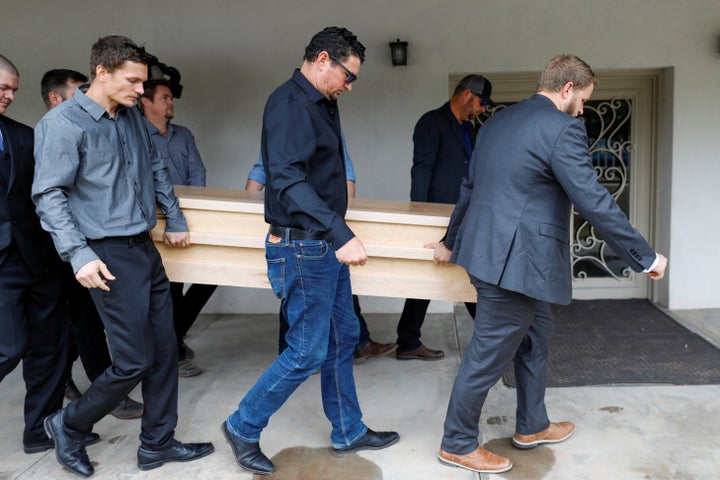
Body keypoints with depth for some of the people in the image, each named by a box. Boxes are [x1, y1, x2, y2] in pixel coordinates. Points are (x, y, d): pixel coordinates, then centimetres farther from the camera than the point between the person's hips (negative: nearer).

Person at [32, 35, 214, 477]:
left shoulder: (132, 117, 11)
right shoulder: (63, 123, -11)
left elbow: (156, 170, 24)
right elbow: (49, 194, -15)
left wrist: (175, 220, 23)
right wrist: (79, 254, -22)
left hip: (145, 249, 8)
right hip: (110, 256, -8)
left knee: (165, 351, 10)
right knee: (135, 361, -2)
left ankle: (158, 442, 25)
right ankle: (69, 427, 23)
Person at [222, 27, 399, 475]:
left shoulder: (324, 104, 12)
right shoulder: (289, 102, -17)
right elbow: (288, 179, -30)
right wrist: (342, 234, -38)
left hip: (328, 244, 10)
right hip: (302, 247, -10)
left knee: (343, 338, 16)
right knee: (309, 351, -2)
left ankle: (348, 431, 31)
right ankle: (244, 427, 17)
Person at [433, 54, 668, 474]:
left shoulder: (498, 121, 13)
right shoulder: (563, 129, -14)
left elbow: (470, 188, 20)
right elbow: (594, 202, -17)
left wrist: (452, 242, 31)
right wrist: (645, 257, -7)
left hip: (489, 249, 10)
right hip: (515, 260, -10)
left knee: (536, 333, 23)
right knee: (490, 354, 3)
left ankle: (532, 426, 38)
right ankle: (458, 444, 20)